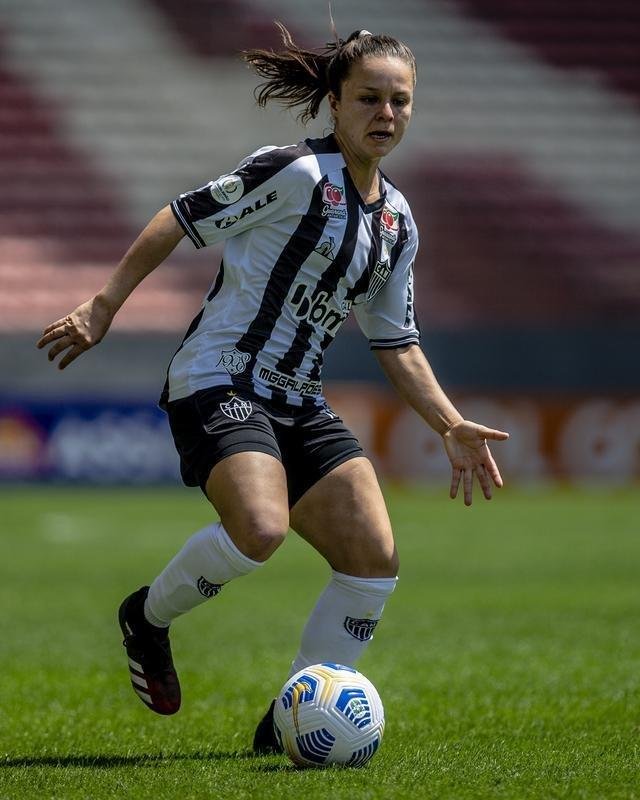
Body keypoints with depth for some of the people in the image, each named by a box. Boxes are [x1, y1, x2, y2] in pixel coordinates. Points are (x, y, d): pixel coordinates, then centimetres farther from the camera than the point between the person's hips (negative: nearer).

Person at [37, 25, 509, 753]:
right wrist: (105, 306, -7)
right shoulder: (296, 173, -10)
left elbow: (396, 342, 20)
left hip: (296, 404, 8)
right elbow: (181, 220, -6)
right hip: (216, 383, -8)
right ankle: (148, 617, -2)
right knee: (262, 528, -32)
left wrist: (451, 426, 11)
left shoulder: (397, 221, 13)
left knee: (375, 558, -7)